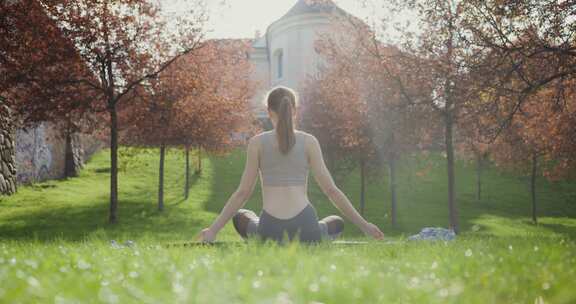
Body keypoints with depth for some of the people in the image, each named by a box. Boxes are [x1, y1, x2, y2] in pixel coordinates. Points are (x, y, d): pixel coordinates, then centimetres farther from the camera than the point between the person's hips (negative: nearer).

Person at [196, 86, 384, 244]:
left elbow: (243, 192, 3)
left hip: (271, 232, 0)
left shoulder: (257, 142, 5)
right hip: (305, 230, 0)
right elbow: (330, 190, 3)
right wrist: (363, 224, 10)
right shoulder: (309, 141, 5)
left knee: (240, 217, 35)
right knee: (336, 223, 34)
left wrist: (214, 229, 11)